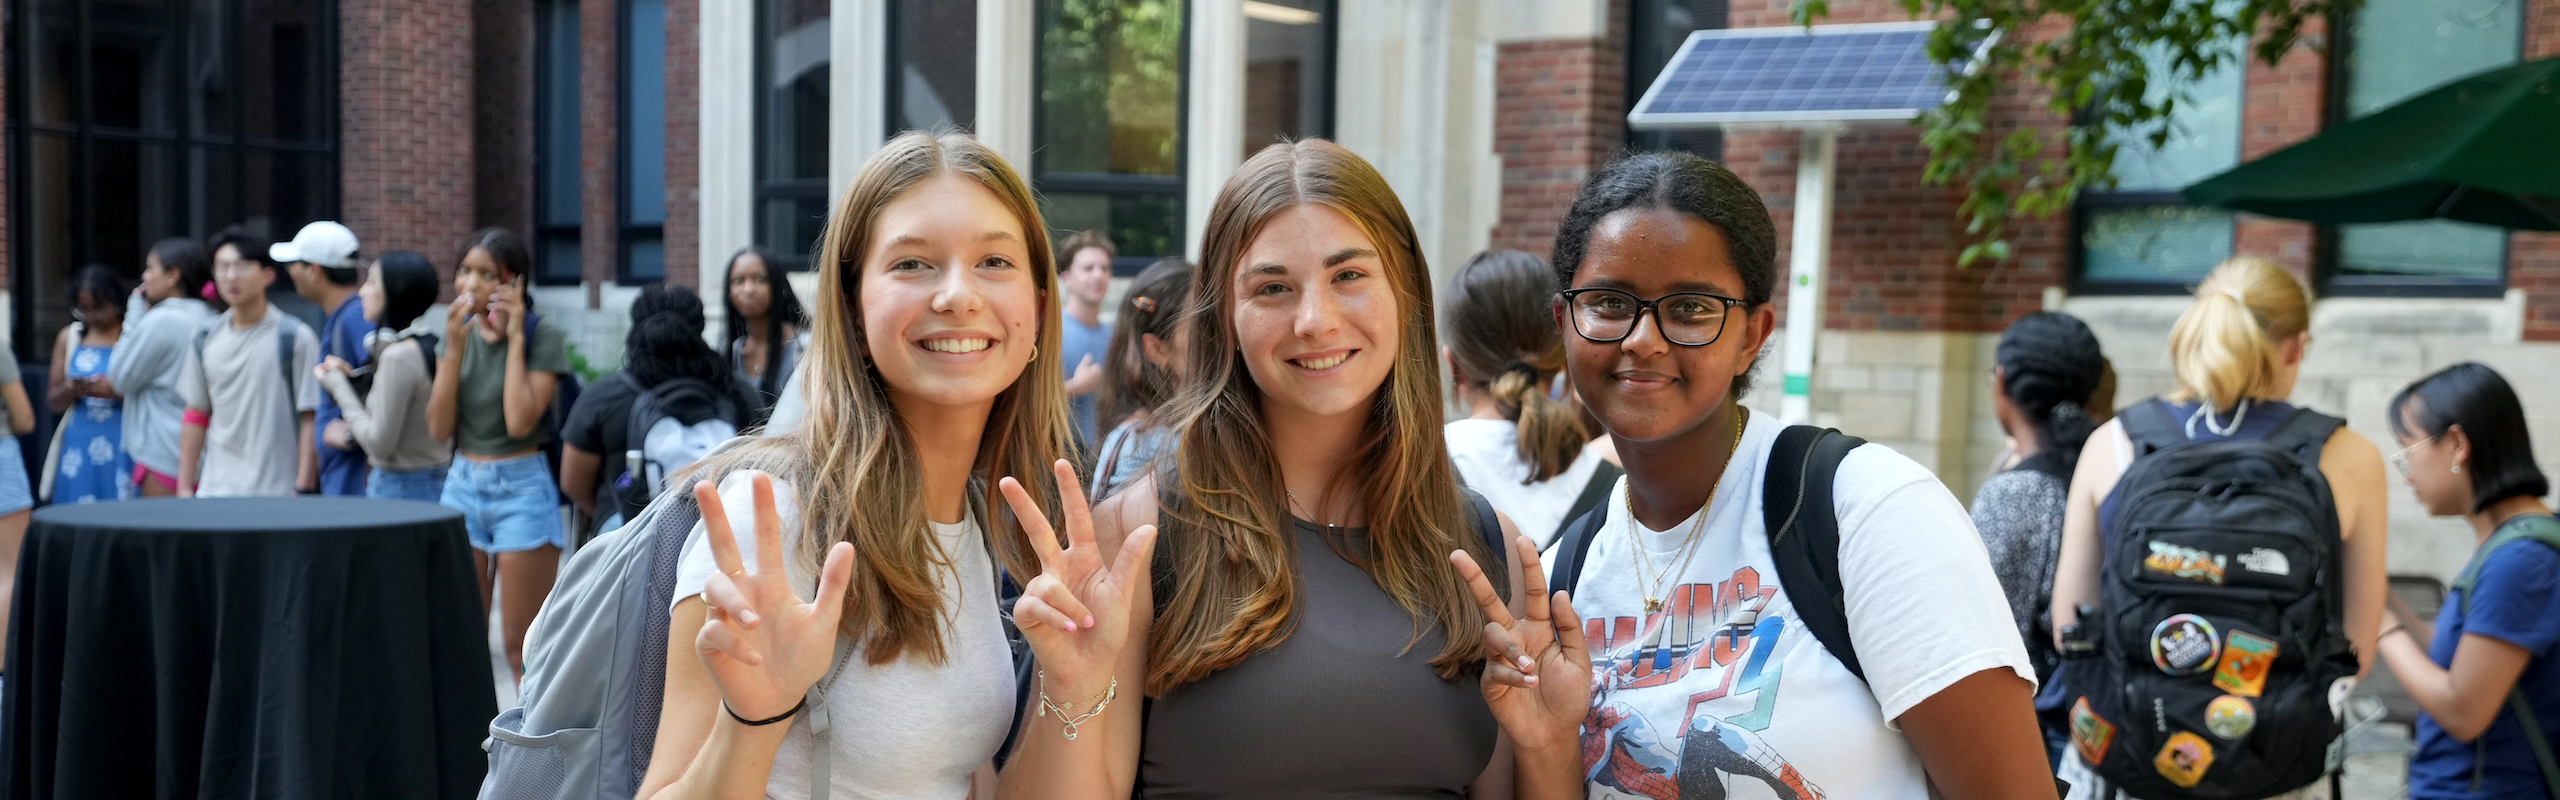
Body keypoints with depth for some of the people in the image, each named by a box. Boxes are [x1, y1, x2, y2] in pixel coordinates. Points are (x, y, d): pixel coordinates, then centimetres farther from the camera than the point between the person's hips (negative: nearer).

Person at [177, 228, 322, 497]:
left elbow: (310, 419, -6)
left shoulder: (295, 338, -5)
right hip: (214, 490, 4)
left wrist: (303, 489, -11)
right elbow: (196, 416, 16)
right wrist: (185, 488, 13)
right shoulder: (203, 339, 10)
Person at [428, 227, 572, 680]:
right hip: (462, 485, 5)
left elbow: (520, 421, -20)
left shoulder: (544, 338, -8)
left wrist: (515, 338, -14)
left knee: (524, 646, -1)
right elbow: (439, 427, 0)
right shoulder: (460, 334, 7)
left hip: (521, 489, -5)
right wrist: (455, 348, -8)